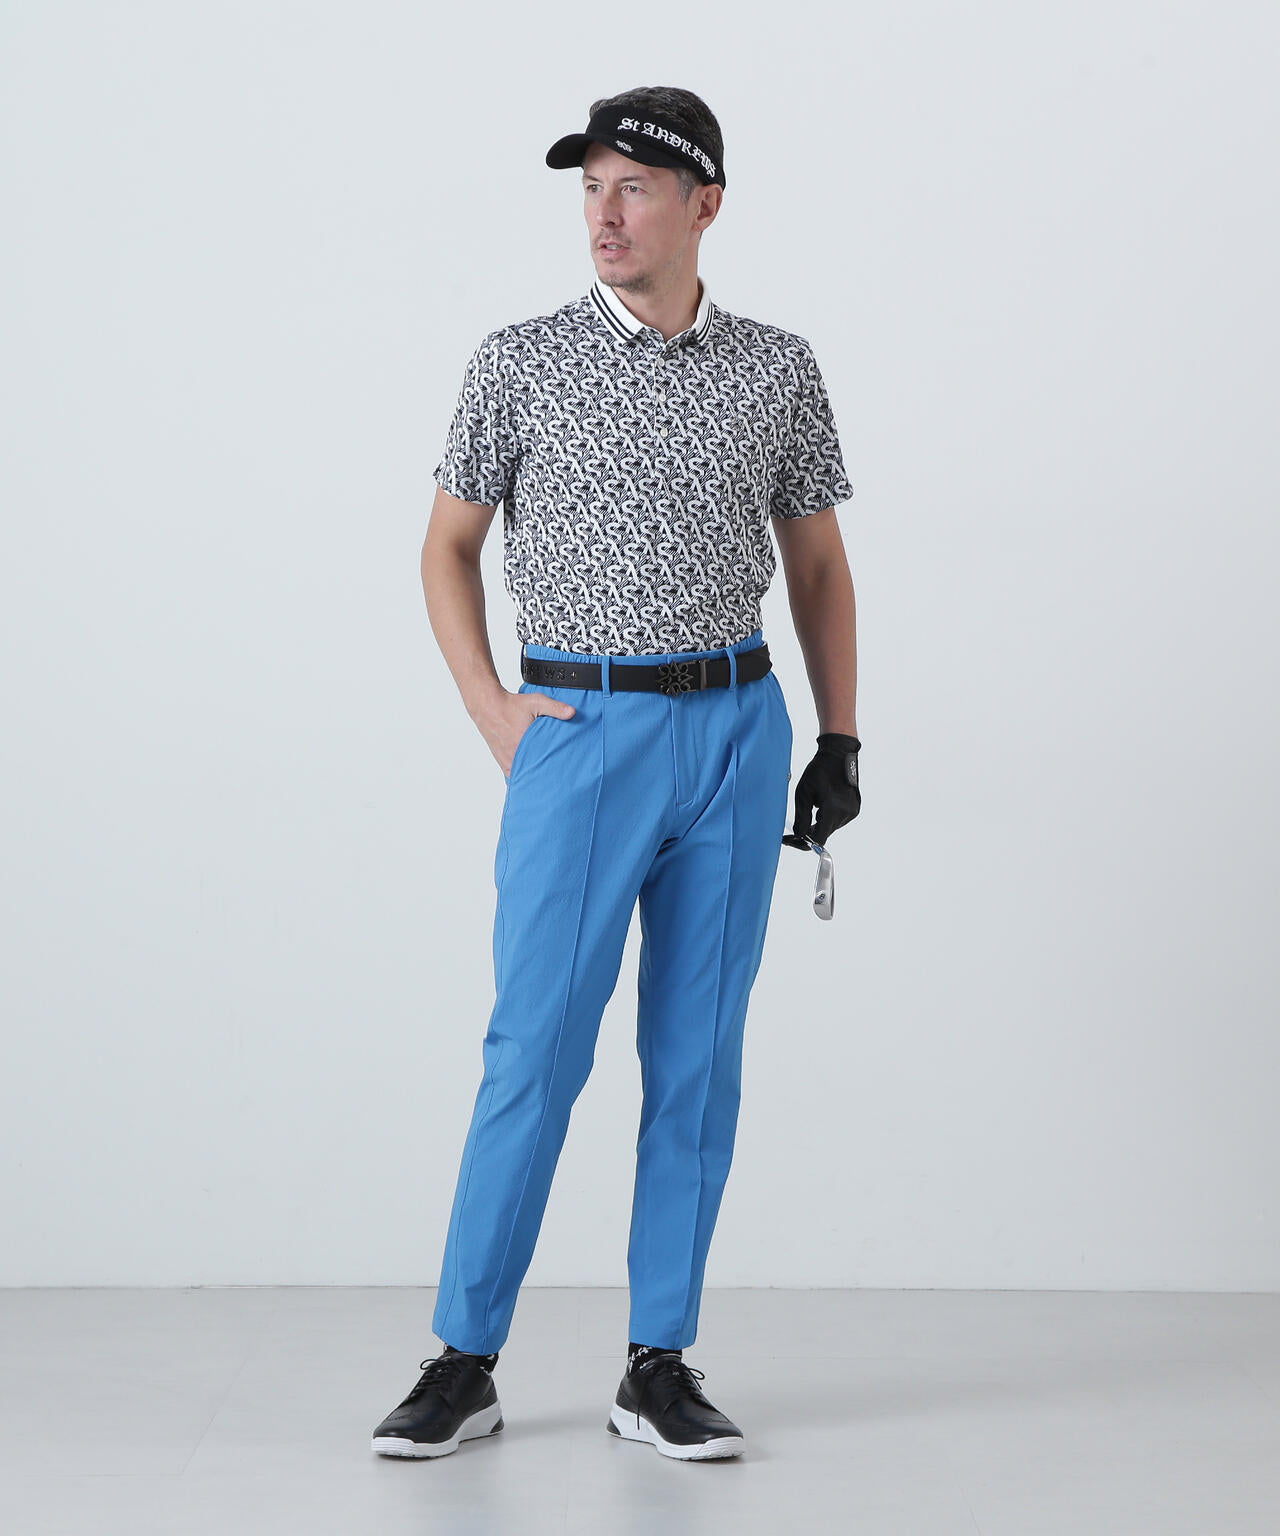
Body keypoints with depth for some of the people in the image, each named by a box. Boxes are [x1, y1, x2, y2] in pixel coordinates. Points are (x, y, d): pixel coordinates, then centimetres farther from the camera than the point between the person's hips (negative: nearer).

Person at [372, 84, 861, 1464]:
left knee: (697, 1057, 5)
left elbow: (817, 562, 14)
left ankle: (659, 1367, 15)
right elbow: (450, 542, 9)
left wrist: (840, 738, 8)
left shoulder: (778, 369, 6)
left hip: (737, 729, 2)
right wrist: (491, 712, -2)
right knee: (536, 1049, -3)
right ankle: (465, 1361, 9)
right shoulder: (520, 362, 1)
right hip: (581, 730, -2)